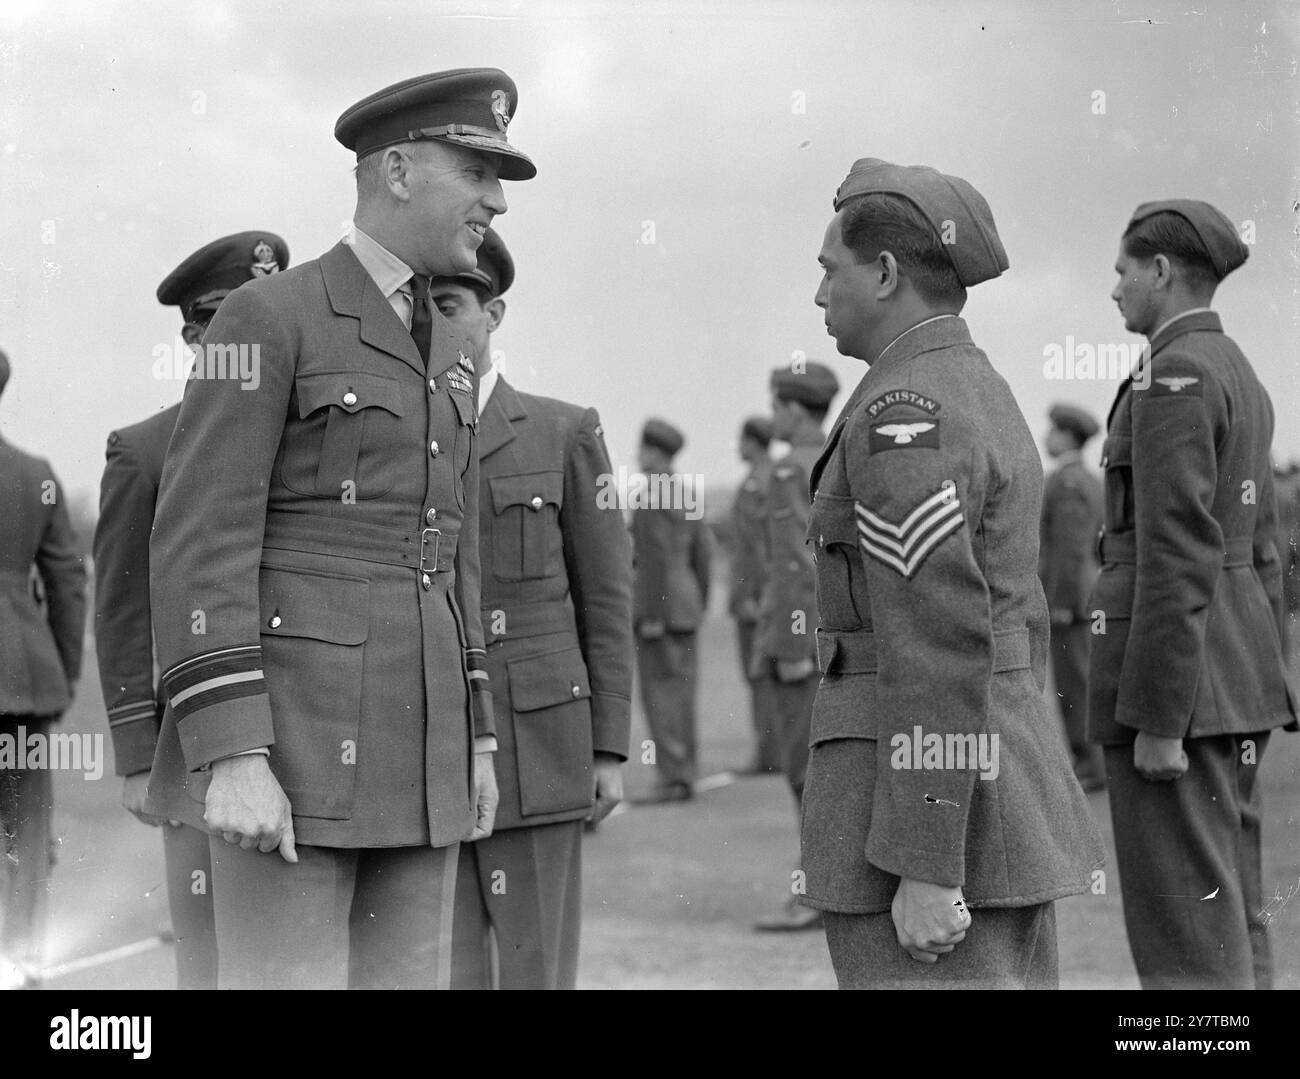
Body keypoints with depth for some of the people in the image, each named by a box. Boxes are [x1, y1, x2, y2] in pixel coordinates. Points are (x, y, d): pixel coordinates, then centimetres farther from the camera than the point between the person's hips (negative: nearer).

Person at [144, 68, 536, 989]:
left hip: (410, 740, 8)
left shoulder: (447, 359, 17)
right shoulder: (266, 317, -8)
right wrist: (230, 757, -21)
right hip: (289, 733, -8)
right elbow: (200, 547, -14)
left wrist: (475, 740, 15)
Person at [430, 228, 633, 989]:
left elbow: (606, 598, 1)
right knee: (443, 978, 1)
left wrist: (610, 751, -5)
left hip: (532, 747, -2)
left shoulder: (565, 434, 2)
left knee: (535, 976, -1)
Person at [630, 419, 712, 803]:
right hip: (686, 603, 9)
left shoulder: (651, 499, -15)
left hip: (658, 602, -9)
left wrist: (651, 615, -18)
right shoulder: (688, 493, 12)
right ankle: (685, 773, 13)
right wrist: (699, 605, 20)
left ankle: (673, 778, -10)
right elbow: (702, 552, 15)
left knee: (660, 690, -8)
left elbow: (655, 559, -19)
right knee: (680, 689, 10)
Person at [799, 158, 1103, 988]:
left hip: (928, 806, -10)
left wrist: (924, 868, -22)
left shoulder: (904, 414, -15)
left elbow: (941, 649, -22)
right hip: (1000, 787, 10)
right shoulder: (985, 403, 16)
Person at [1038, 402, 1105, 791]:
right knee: (1079, 681, 12)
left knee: (1074, 684, -6)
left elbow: (1070, 548, -22)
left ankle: (1090, 767, -4)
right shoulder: (1091, 482, 15)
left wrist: (1061, 605, -21)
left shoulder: (1066, 484, -16)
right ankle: (1088, 761, 15)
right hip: (1087, 596, 10)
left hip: (1067, 599, -10)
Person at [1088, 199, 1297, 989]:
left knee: (1184, 927, -6)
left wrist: (1157, 720, -20)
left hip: (1172, 666, -10)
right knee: (1225, 920, 12)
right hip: (1230, 669, 10)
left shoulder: (1172, 376, -15)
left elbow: (1178, 557, -20)